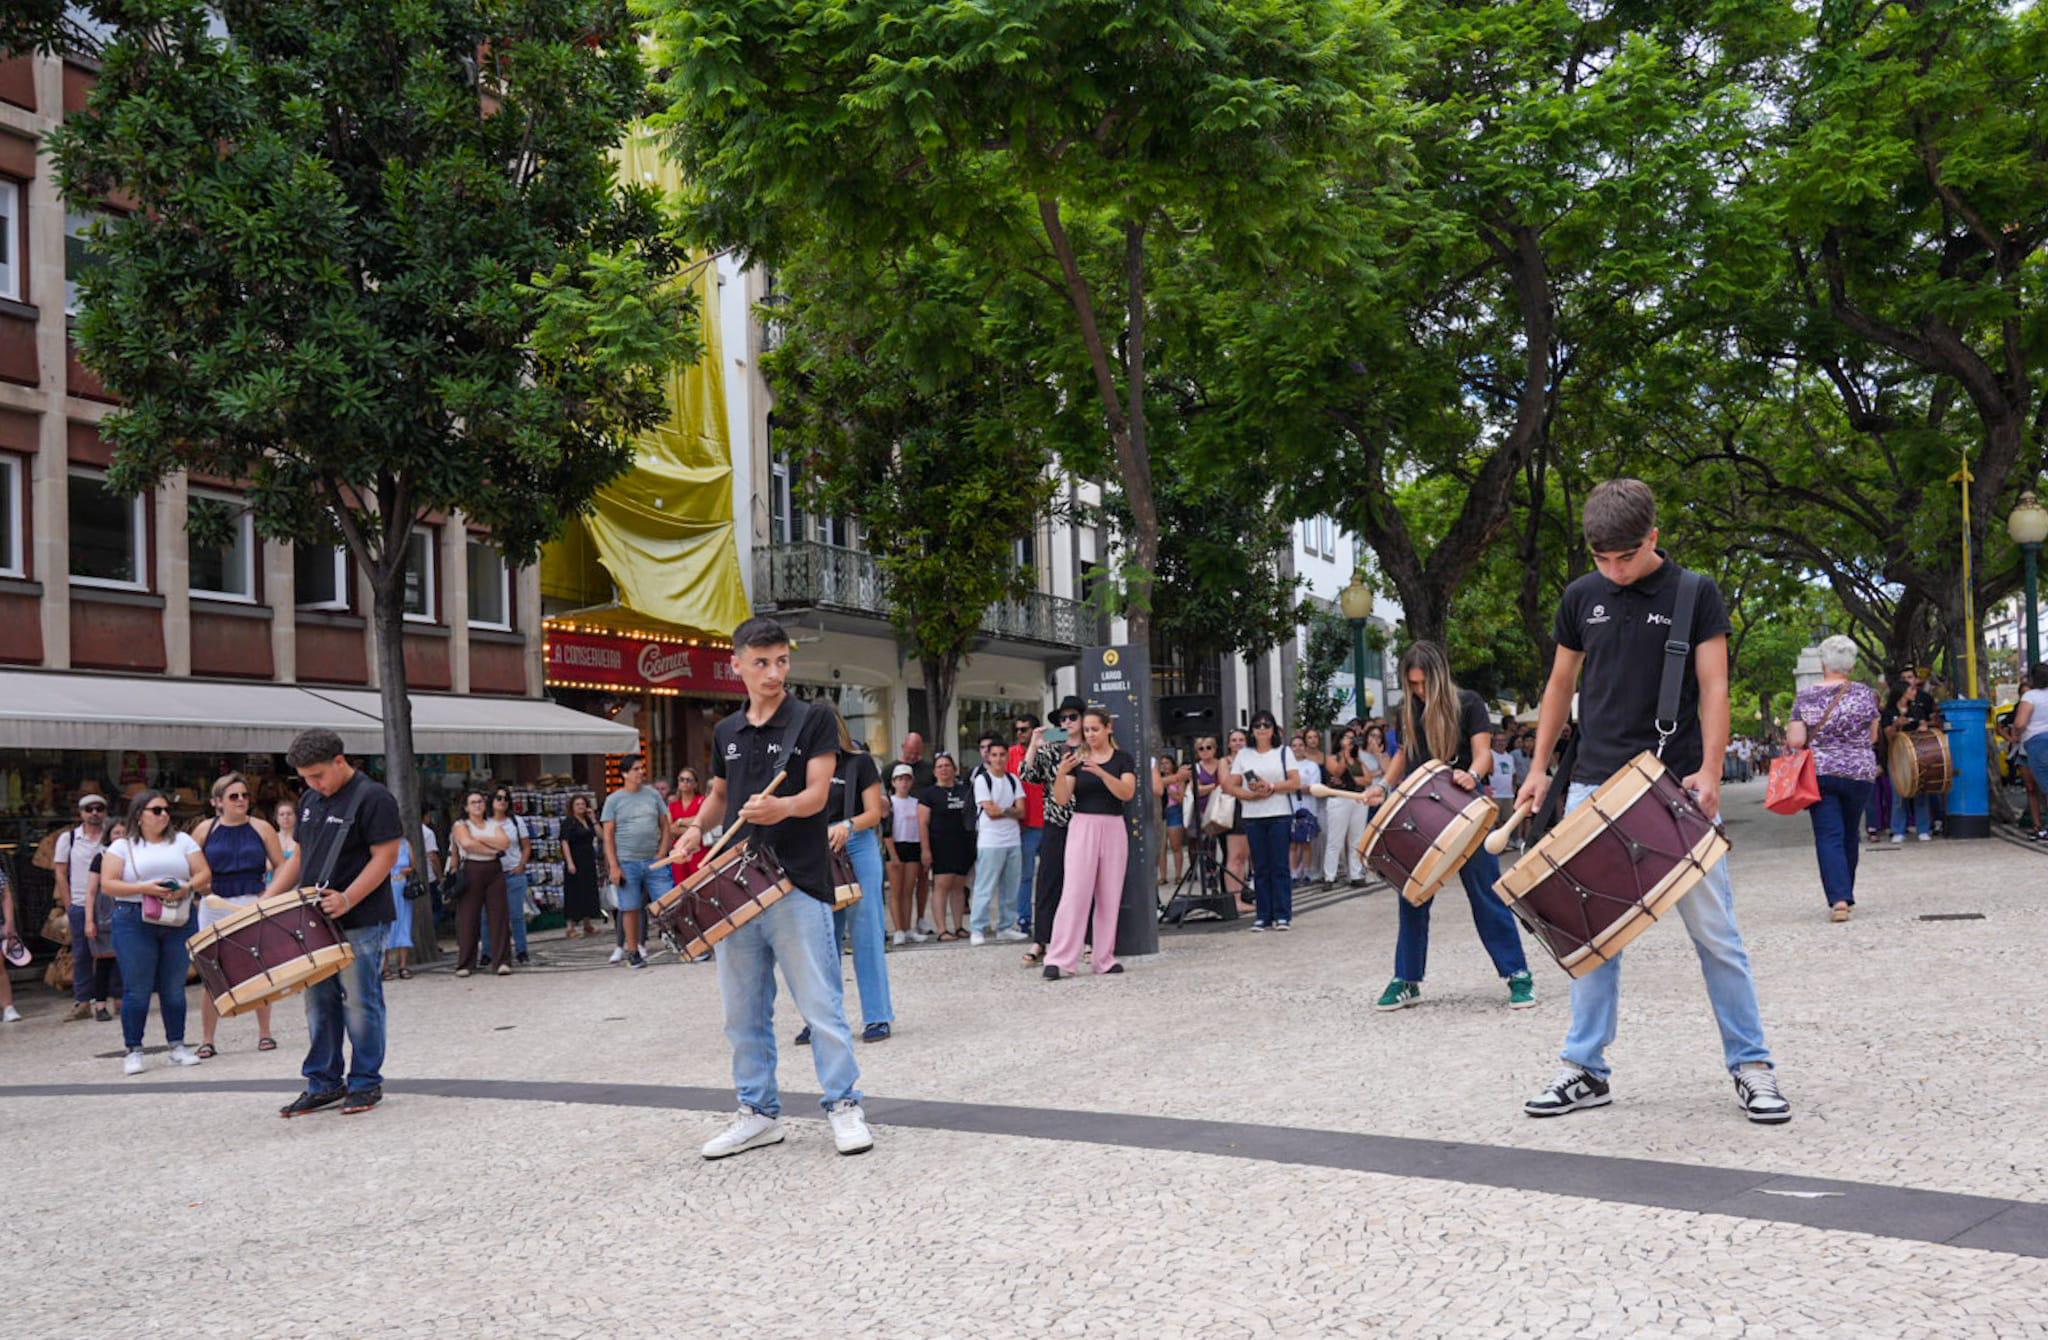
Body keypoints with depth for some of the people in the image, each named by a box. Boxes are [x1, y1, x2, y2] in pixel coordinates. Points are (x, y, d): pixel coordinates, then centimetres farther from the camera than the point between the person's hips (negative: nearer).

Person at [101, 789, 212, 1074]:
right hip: (134, 922, -2)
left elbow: (204, 874, 7)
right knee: (137, 989, -2)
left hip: (179, 921, 3)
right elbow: (107, 884, -5)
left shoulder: (182, 841, 13)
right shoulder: (122, 847, 5)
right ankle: (133, 1050, 5)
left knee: (174, 987, 6)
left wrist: (188, 887, -14)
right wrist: (145, 889, -17)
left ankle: (178, 1045, 14)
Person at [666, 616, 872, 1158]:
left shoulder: (812, 721, -1)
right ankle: (758, 1113, 21)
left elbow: (817, 793, -10)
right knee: (744, 1011, 10)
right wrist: (697, 829, 6)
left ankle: (844, 1106, 6)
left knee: (821, 1005, -5)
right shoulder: (726, 733, 14)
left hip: (797, 884, -5)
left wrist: (783, 807, -31)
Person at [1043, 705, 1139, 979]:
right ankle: (1059, 960, -13)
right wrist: (1061, 773, -21)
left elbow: (1127, 793, -11)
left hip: (1113, 828, 1)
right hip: (1082, 826, -1)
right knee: (1074, 892, -10)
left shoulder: (1123, 759, 5)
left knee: (1109, 894, 3)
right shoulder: (1077, 758, 6)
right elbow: (1063, 799, -2)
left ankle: (1105, 959, 12)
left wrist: (1101, 772, -25)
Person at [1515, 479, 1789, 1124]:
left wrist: (1709, 770, -17)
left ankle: (1750, 1065, 8)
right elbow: (1561, 685, 17)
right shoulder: (1581, 598, 8)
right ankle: (1587, 1069, 12)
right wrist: (1540, 767, 13)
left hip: (1677, 787, -3)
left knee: (1715, 931, -2)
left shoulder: (1695, 594, -1)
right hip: (1594, 785, 3)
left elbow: (1713, 687, -5)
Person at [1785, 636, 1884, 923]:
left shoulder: (1806, 697, -5)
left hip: (1819, 772, -2)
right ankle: (1846, 895, 26)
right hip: (1859, 772, 2)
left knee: (1829, 837, -4)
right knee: (1850, 835, 16)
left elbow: (1796, 741, -8)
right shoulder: (1865, 694, -1)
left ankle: (1838, 898, -19)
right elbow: (1873, 737, 6)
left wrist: (1789, 734, 13)